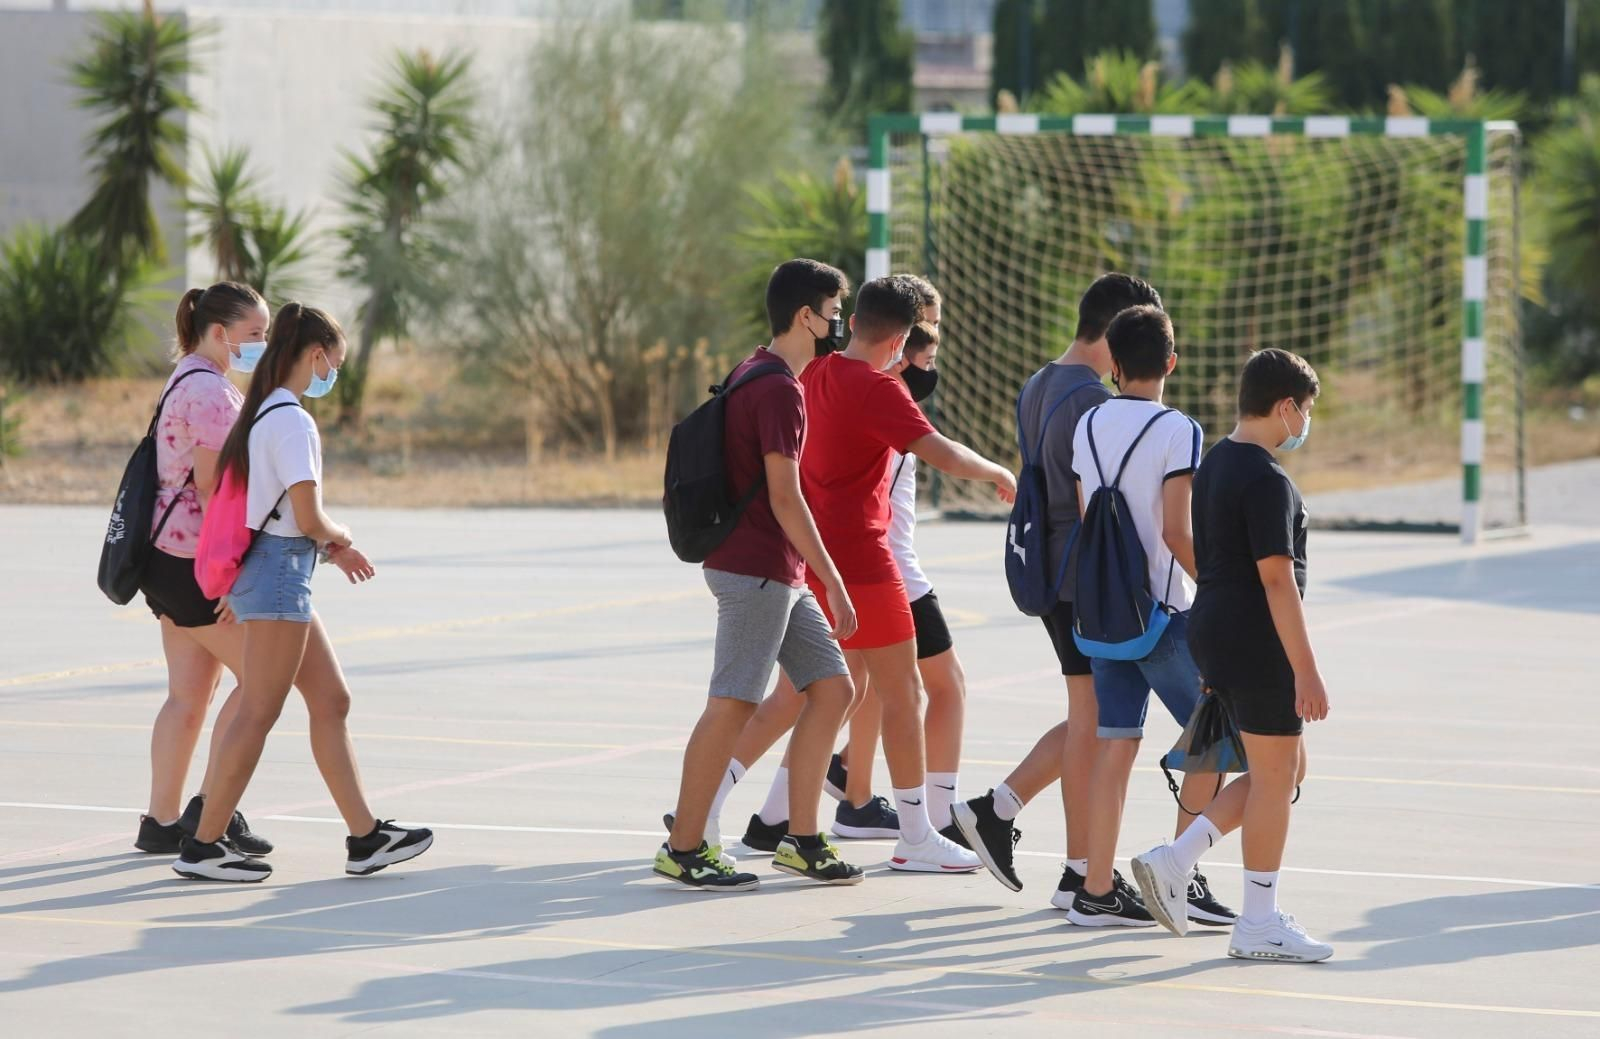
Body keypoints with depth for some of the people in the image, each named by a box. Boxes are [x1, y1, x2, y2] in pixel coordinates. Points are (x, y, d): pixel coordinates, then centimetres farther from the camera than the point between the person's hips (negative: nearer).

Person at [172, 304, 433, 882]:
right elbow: (309, 518, -20)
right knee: (258, 714, -6)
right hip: (278, 575, -10)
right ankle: (203, 847, -4)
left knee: (332, 702, 11)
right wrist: (338, 535, 2)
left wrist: (330, 547, 13)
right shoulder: (292, 421, -16)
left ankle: (365, 836, 13)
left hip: (262, 571, 10)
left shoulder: (266, 415, 15)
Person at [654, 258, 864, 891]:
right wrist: (833, 583, -18)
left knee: (832, 689, 9)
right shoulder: (780, 389, -16)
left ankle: (800, 839, 12)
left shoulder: (752, 376, 15)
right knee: (732, 704, -6)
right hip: (756, 571, -10)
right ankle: (684, 848, -1)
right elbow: (784, 497, -20)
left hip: (778, 576, 10)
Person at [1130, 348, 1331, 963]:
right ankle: (1259, 924, 6)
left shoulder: (1215, 464, 13)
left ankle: (1173, 861, 10)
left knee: (1288, 769, 16)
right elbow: (1277, 580, -21)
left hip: (1215, 634, 10)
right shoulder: (1266, 480, -17)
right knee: (1274, 776, 0)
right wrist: (1307, 673, -20)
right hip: (1257, 643, -10)